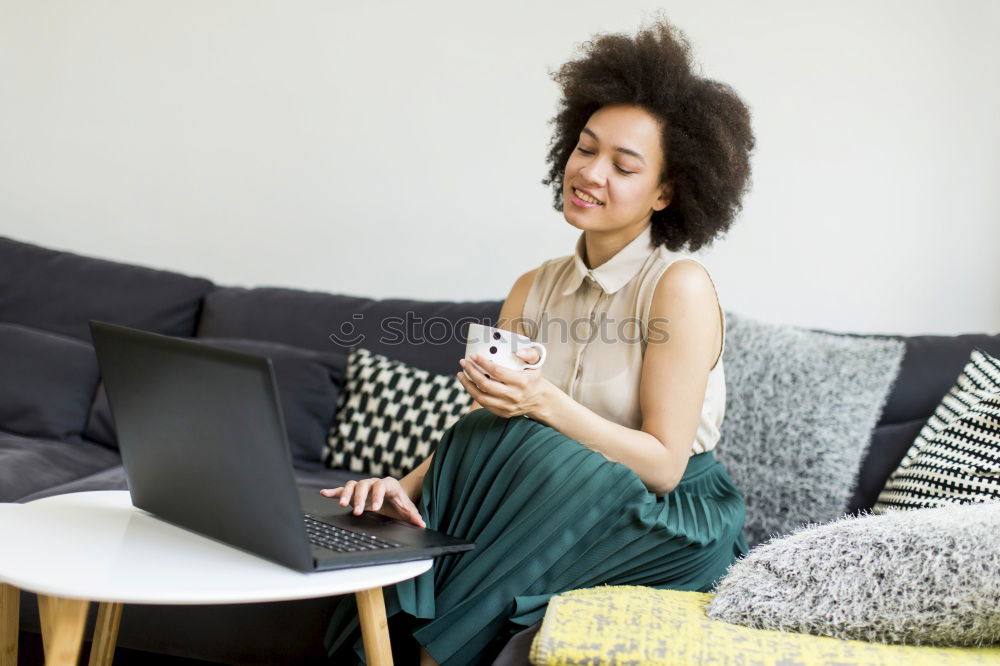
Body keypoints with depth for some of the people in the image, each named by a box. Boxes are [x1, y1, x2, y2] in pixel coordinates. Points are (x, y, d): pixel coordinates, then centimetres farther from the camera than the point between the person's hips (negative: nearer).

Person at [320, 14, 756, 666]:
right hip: (565, 508, 5)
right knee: (479, 441, -23)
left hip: (673, 530, -5)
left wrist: (546, 404, -29)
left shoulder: (681, 286, -12)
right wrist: (406, 484, -19)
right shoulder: (535, 290, 7)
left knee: (518, 449, -28)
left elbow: (663, 465, -16)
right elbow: (477, 426, 1)